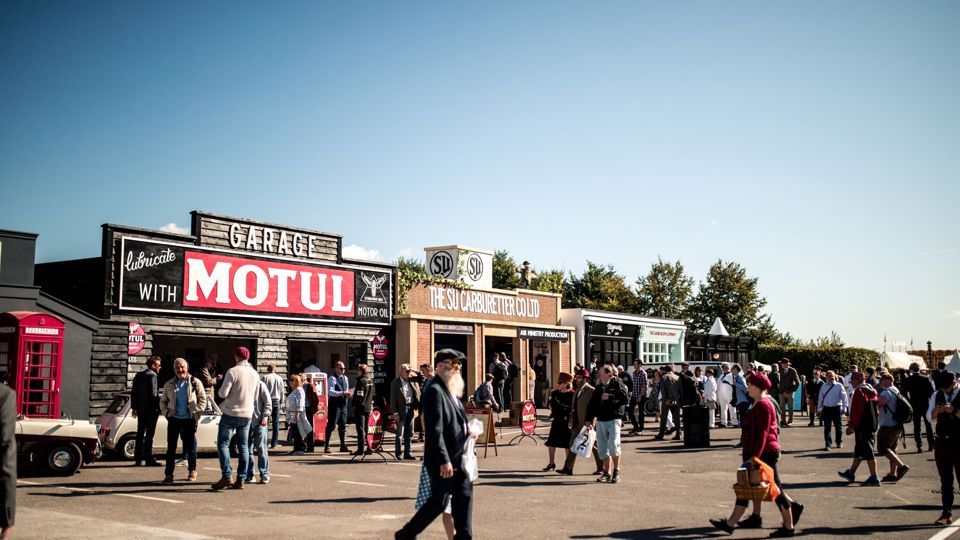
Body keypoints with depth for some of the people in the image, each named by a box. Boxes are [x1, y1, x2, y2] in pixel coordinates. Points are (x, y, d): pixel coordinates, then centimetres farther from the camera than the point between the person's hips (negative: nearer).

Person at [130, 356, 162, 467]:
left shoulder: (138, 375, 13)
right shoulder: (152, 375, -12)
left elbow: (133, 392, 16)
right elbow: (153, 393, -18)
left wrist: (134, 407, 20)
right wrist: (157, 407, -13)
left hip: (140, 409, 8)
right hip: (150, 409, -8)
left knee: (140, 434, 13)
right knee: (149, 435, -4)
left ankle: (137, 459, 17)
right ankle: (149, 459, -3)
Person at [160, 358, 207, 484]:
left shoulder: (195, 383, 1)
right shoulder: (169, 385, 8)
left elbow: (203, 399, 2)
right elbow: (163, 401, 16)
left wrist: (197, 413, -6)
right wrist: (166, 412, 1)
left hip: (189, 419, -2)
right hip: (174, 419, 2)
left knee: (190, 446, 5)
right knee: (171, 447, 0)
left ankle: (192, 471, 20)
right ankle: (168, 474, 4)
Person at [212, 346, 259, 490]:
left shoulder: (232, 372, -12)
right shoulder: (255, 374, 6)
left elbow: (223, 393, -16)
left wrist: (219, 390, 5)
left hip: (231, 413, -5)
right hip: (247, 414, 5)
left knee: (223, 443, 2)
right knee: (243, 446, 9)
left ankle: (226, 476, -9)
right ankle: (240, 480, 9)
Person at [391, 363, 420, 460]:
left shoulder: (411, 381, 10)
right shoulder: (396, 382, -5)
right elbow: (393, 399, -9)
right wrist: (395, 412, -14)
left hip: (410, 408, 6)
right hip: (401, 409, -6)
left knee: (409, 433, 10)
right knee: (400, 434, 0)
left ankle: (407, 453, 18)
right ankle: (398, 454, 8)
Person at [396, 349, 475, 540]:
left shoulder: (452, 390, 13)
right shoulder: (435, 391, -17)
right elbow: (435, 431, -22)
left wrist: (467, 433, 8)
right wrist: (444, 461, -24)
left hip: (457, 458, 9)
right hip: (443, 461, -9)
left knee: (463, 497, 10)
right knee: (439, 502, 1)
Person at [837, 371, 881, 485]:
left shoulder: (859, 391, -15)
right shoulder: (872, 391, 14)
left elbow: (856, 411, -20)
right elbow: (876, 409, 21)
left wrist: (851, 425, -15)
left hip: (862, 427, -10)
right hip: (872, 426, 10)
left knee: (867, 452, -6)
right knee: (859, 450, 17)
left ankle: (874, 478, -5)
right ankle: (851, 473, 26)